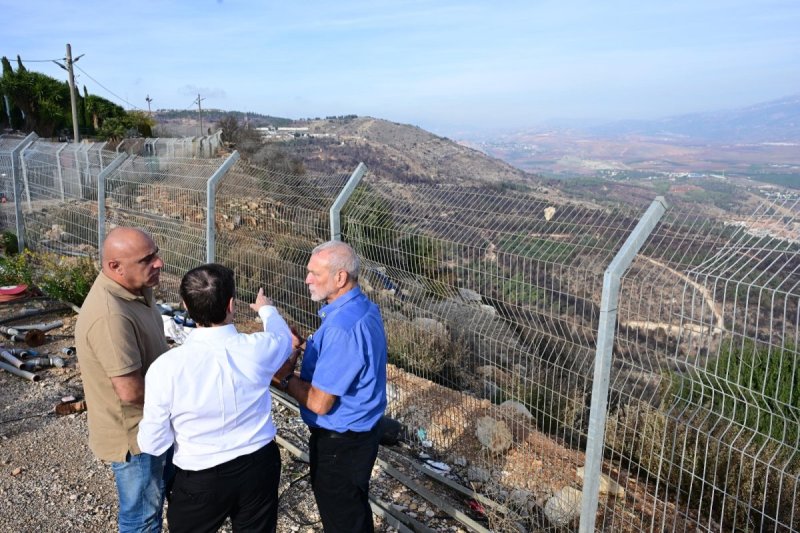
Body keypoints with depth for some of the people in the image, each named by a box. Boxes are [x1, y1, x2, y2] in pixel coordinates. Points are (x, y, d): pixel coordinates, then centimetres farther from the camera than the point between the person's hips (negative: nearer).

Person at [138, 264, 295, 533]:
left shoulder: (166, 367, -24)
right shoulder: (258, 349, -20)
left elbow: (153, 444, -13)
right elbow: (284, 338, 8)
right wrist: (266, 309, 28)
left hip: (200, 480, -1)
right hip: (259, 467, 2)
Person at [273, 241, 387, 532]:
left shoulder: (343, 328, -31)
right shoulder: (364, 308, -1)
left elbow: (319, 403, -27)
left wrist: (284, 377, -12)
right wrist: (307, 348, -3)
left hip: (340, 444, -9)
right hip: (359, 432, 9)